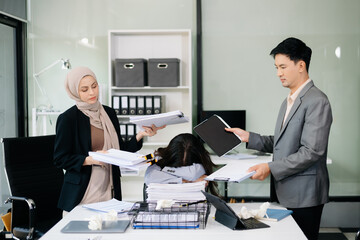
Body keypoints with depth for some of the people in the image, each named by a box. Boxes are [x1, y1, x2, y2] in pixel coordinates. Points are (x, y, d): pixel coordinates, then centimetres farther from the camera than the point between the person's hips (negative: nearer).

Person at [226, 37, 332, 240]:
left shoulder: (316, 101, -14)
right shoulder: (289, 101, 16)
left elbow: (312, 151, -20)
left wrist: (271, 168, -21)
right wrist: (249, 138, 6)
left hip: (303, 196, -8)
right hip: (285, 193, 8)